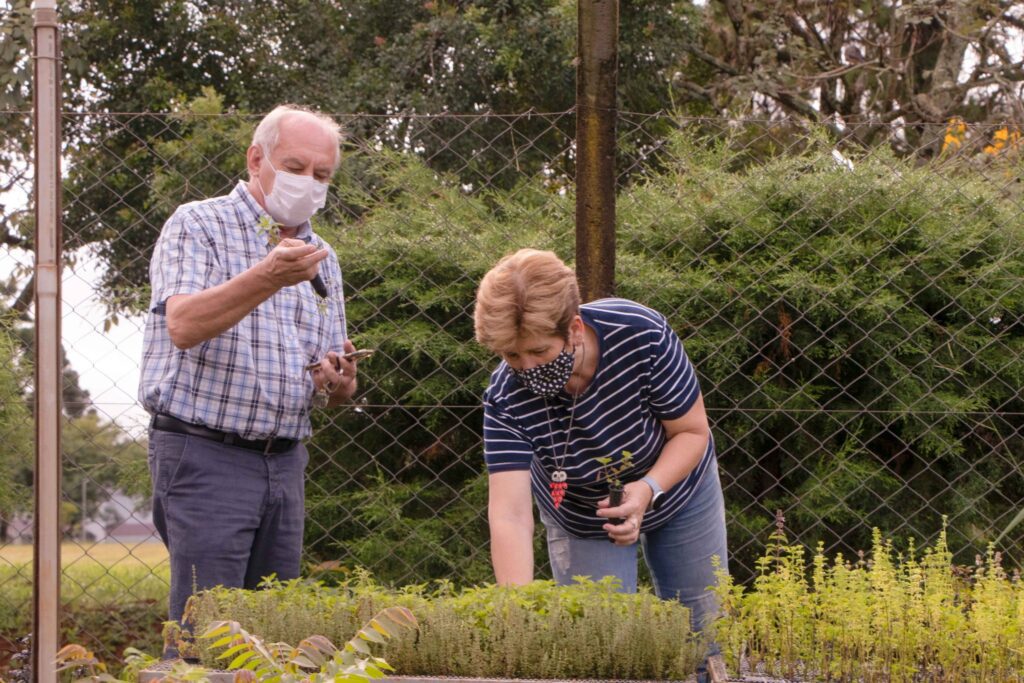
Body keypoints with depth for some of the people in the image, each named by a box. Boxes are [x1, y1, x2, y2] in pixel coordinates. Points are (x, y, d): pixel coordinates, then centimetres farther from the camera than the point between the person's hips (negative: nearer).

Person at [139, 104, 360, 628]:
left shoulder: (320, 257, 18)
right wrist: (268, 278, -32)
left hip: (285, 462, 6)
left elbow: (337, 390, 20)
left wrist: (337, 383, -5)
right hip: (203, 452, -6)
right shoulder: (197, 226, -1)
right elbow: (183, 325, -19)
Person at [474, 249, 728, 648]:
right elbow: (509, 515, -38)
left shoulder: (643, 337, -34)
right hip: (580, 522, 0)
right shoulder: (506, 397, -32)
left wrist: (647, 490, -39)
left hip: (674, 483, 0)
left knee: (701, 634, 12)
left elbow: (693, 431, -21)